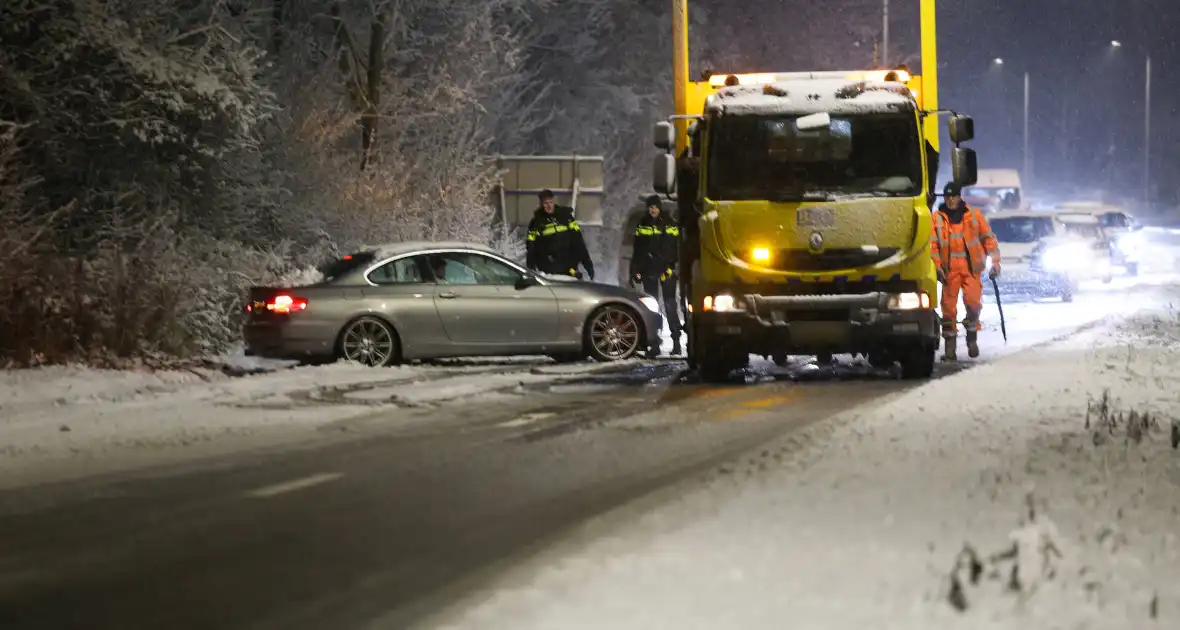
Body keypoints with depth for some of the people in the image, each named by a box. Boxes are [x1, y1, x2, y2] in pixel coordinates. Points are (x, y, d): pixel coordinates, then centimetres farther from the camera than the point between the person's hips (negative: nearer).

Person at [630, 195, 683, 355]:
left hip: (666, 270, -3)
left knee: (670, 304, -6)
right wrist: (635, 271, 7)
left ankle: (676, 340, -6)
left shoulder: (669, 224, 4)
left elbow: (677, 248, 2)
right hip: (649, 271, 3)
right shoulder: (642, 226, 10)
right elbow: (636, 250, 13)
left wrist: (679, 268, -6)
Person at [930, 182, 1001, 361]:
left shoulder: (973, 214, 5)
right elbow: (932, 245, 4)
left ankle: (972, 338, 7)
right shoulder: (937, 218, 4)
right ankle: (950, 347, 6)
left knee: (973, 302, -16)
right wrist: (937, 267, -6)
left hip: (971, 268, -1)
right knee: (949, 306, -2)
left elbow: (988, 238, 9)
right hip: (949, 270, 1)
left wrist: (994, 262, 4)